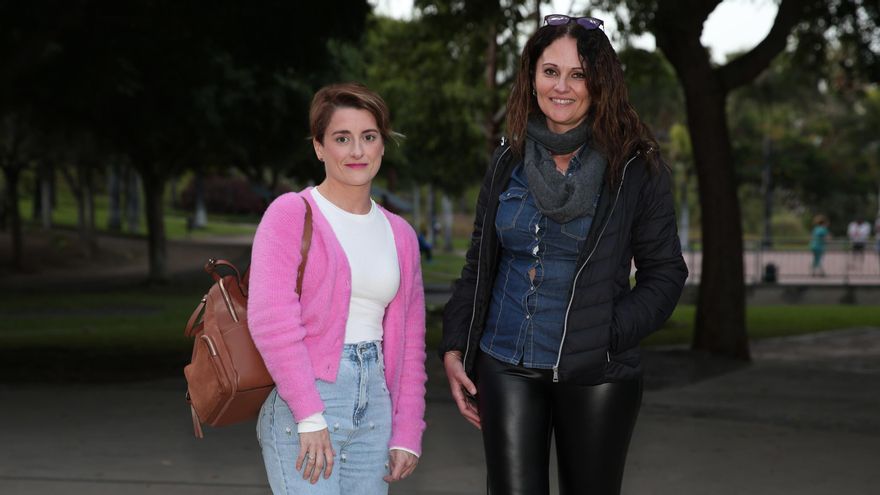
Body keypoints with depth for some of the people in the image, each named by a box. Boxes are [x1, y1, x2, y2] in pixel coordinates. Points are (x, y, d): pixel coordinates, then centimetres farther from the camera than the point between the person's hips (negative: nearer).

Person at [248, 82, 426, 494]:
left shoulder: (400, 235, 13)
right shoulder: (291, 214, -3)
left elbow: (409, 344, 16)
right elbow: (270, 319, -13)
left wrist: (407, 435, 9)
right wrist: (311, 418, -17)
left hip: (374, 406, 5)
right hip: (302, 401, -5)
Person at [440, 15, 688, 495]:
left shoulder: (634, 168, -3)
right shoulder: (508, 163, 8)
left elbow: (664, 273, -1)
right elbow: (477, 266, 15)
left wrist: (607, 334, -15)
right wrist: (454, 348, 8)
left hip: (595, 375, -2)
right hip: (508, 369, 2)